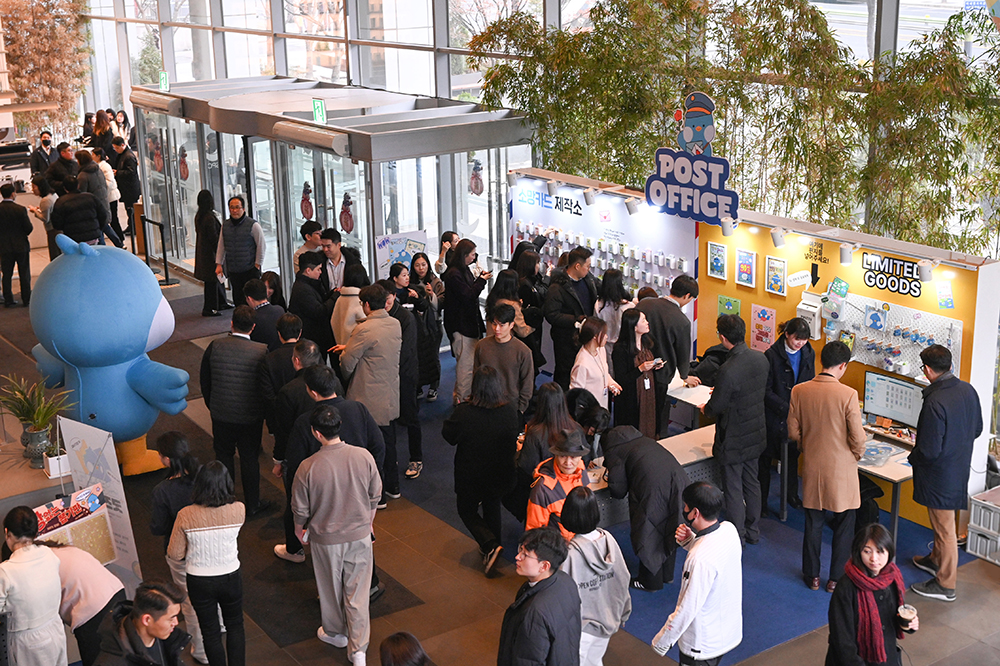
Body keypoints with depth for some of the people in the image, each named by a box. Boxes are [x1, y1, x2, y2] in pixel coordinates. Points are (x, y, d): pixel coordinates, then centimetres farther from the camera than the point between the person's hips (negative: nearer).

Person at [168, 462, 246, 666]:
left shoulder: (185, 516, -22)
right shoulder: (239, 510, -20)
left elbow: (174, 554, -11)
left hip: (199, 582, -1)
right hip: (231, 578, 1)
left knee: (210, 632, 19)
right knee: (235, 626, 25)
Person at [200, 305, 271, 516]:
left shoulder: (215, 346, -10)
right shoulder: (262, 351, -17)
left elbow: (205, 382, 1)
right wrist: (265, 412, 8)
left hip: (221, 414, 2)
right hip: (251, 417, -1)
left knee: (224, 455, 18)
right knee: (250, 459, 13)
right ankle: (253, 504, 27)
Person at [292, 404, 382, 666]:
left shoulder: (308, 467, -24)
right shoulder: (364, 457, -18)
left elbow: (300, 509, -11)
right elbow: (375, 495, -2)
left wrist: (299, 530, 11)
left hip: (326, 539, -1)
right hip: (360, 535, 2)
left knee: (331, 588, 22)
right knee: (357, 592, 13)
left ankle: (335, 633, 45)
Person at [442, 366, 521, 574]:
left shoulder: (464, 413, -27)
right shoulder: (511, 411, -17)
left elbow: (448, 435, -10)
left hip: (471, 477, -3)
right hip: (502, 475, 3)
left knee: (467, 511, 19)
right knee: (492, 507, 29)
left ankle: (490, 545, -1)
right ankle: (491, 546, 38)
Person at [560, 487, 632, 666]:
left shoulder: (572, 553, -29)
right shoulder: (609, 540, -11)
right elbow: (623, 579, 1)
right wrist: (622, 615, 17)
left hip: (581, 629, -5)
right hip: (607, 620, 5)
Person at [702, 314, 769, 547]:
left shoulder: (728, 370, -30)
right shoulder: (761, 358, -6)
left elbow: (715, 407, -20)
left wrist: (705, 408, 4)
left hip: (733, 440, -7)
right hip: (756, 434, 7)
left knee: (733, 488, 8)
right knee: (752, 483, 22)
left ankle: (736, 538, 20)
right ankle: (753, 531, 36)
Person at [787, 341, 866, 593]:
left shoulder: (799, 391, -8)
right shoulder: (848, 395, -20)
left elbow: (793, 432, 0)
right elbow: (857, 438, -15)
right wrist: (856, 455, 6)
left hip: (812, 467, 4)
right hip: (841, 469, -3)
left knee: (813, 523, 17)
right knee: (843, 527, 13)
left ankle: (812, 575, 26)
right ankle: (837, 579, 21)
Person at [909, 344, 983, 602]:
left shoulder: (935, 402, -30)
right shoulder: (968, 390, -4)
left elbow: (930, 450, -26)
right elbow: (977, 429, 9)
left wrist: (912, 457, -6)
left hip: (940, 474, -8)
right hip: (961, 467, 8)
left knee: (944, 528, 6)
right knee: (942, 522, 28)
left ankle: (945, 584, 19)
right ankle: (936, 560, 48)